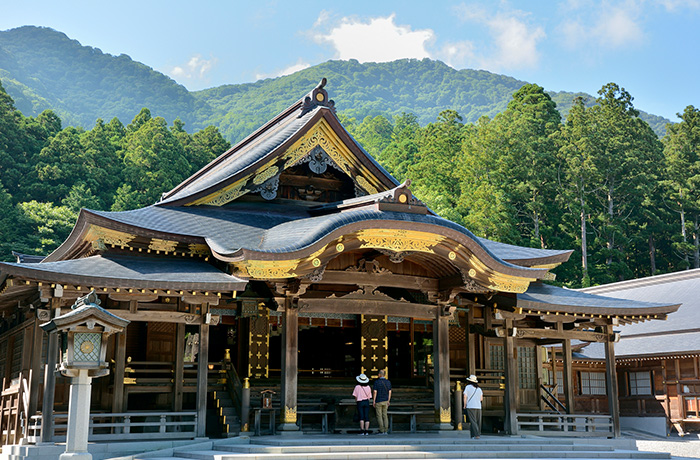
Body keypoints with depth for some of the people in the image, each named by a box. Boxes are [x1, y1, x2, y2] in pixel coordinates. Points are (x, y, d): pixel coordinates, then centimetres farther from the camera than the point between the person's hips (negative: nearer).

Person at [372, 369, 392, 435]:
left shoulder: (376, 382, -10)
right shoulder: (388, 382, 3)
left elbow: (375, 392, -12)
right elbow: (390, 392, 5)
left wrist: (373, 401, -7)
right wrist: (388, 401, 12)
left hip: (378, 401, -4)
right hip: (385, 401, 5)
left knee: (379, 416, 0)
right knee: (385, 416, 8)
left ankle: (382, 431, -4)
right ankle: (386, 430, 5)